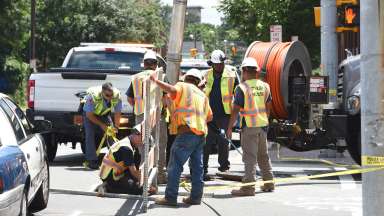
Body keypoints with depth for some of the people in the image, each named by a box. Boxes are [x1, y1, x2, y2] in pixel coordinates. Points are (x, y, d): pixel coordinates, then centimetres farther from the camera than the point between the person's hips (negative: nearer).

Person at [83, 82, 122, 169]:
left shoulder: (117, 95, -28)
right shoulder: (93, 96, -38)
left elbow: (117, 113, -13)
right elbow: (89, 115, -26)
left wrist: (116, 127, -17)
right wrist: (101, 124, -23)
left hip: (105, 114, 3)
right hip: (90, 114, -3)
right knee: (90, 135, -18)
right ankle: (91, 161, -16)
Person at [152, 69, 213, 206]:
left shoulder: (182, 86, 4)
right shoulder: (202, 94, 22)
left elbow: (172, 90, -18)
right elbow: (209, 117, 22)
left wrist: (156, 81, -9)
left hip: (187, 133, -7)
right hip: (201, 134, 7)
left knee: (175, 166, -6)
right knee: (197, 167, 12)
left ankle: (170, 197, -9)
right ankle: (196, 197, 12)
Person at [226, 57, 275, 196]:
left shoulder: (242, 88, -12)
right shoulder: (265, 86, 7)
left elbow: (235, 110, -12)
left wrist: (229, 128, -5)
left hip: (249, 126, -6)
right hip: (263, 125, 6)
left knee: (249, 157, -7)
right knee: (263, 156, 17)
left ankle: (248, 187, -10)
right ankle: (269, 184, 24)